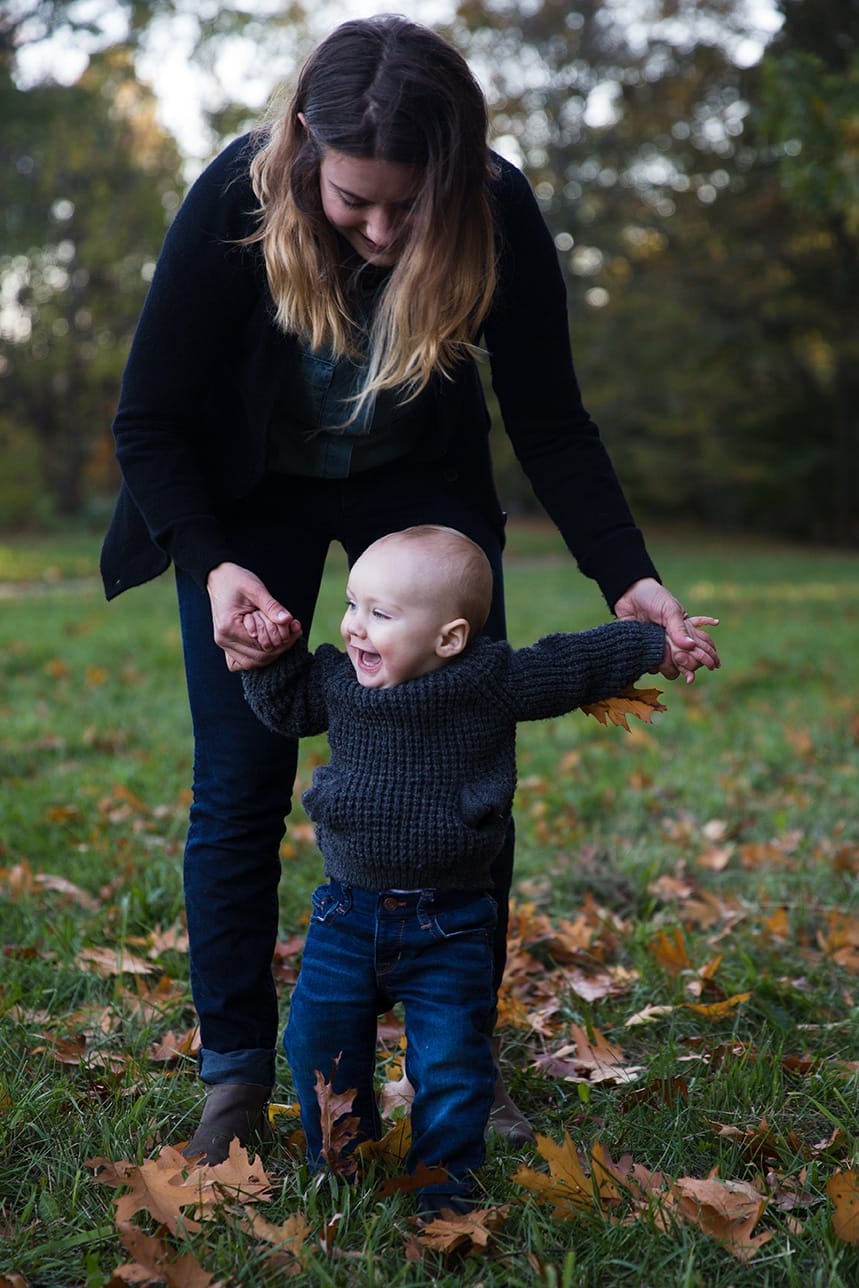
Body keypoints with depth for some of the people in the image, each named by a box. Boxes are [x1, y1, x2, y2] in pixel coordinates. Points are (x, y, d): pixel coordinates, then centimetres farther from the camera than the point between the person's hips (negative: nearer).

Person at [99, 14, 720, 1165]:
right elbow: (149, 421, -21)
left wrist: (627, 577, -24)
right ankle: (234, 1073, 11)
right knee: (240, 787, -5)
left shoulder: (500, 216, -27)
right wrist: (214, 569, -36)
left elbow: (551, 422, -14)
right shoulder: (235, 204, -31)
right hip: (250, 492, -1)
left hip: (421, 483, 2)